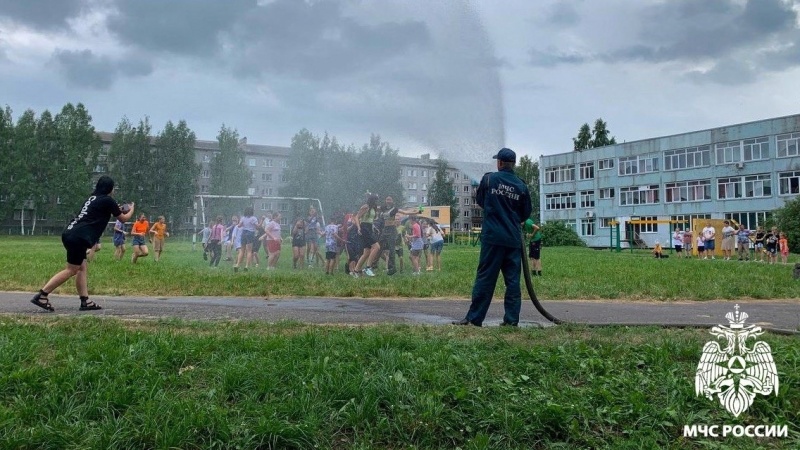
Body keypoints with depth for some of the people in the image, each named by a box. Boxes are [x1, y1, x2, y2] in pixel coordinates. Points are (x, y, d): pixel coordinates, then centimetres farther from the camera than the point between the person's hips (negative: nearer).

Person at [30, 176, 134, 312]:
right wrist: (131, 209, 31)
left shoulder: (92, 198, 23)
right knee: (71, 270, -5)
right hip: (78, 238, -9)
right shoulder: (107, 200, 0)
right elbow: (123, 218, 11)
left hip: (71, 234, 9)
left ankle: (85, 301, 8)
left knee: (83, 268, 10)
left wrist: (115, 210, 43)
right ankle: (41, 295, -8)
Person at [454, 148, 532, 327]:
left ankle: (474, 317, 2)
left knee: (485, 277, 0)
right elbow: (526, 213, 11)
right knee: (513, 280, 6)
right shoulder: (521, 186, 3)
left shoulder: (489, 179, -2)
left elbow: (479, 201, 13)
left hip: (492, 237, -2)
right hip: (514, 239, 2)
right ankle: (511, 319, 7)